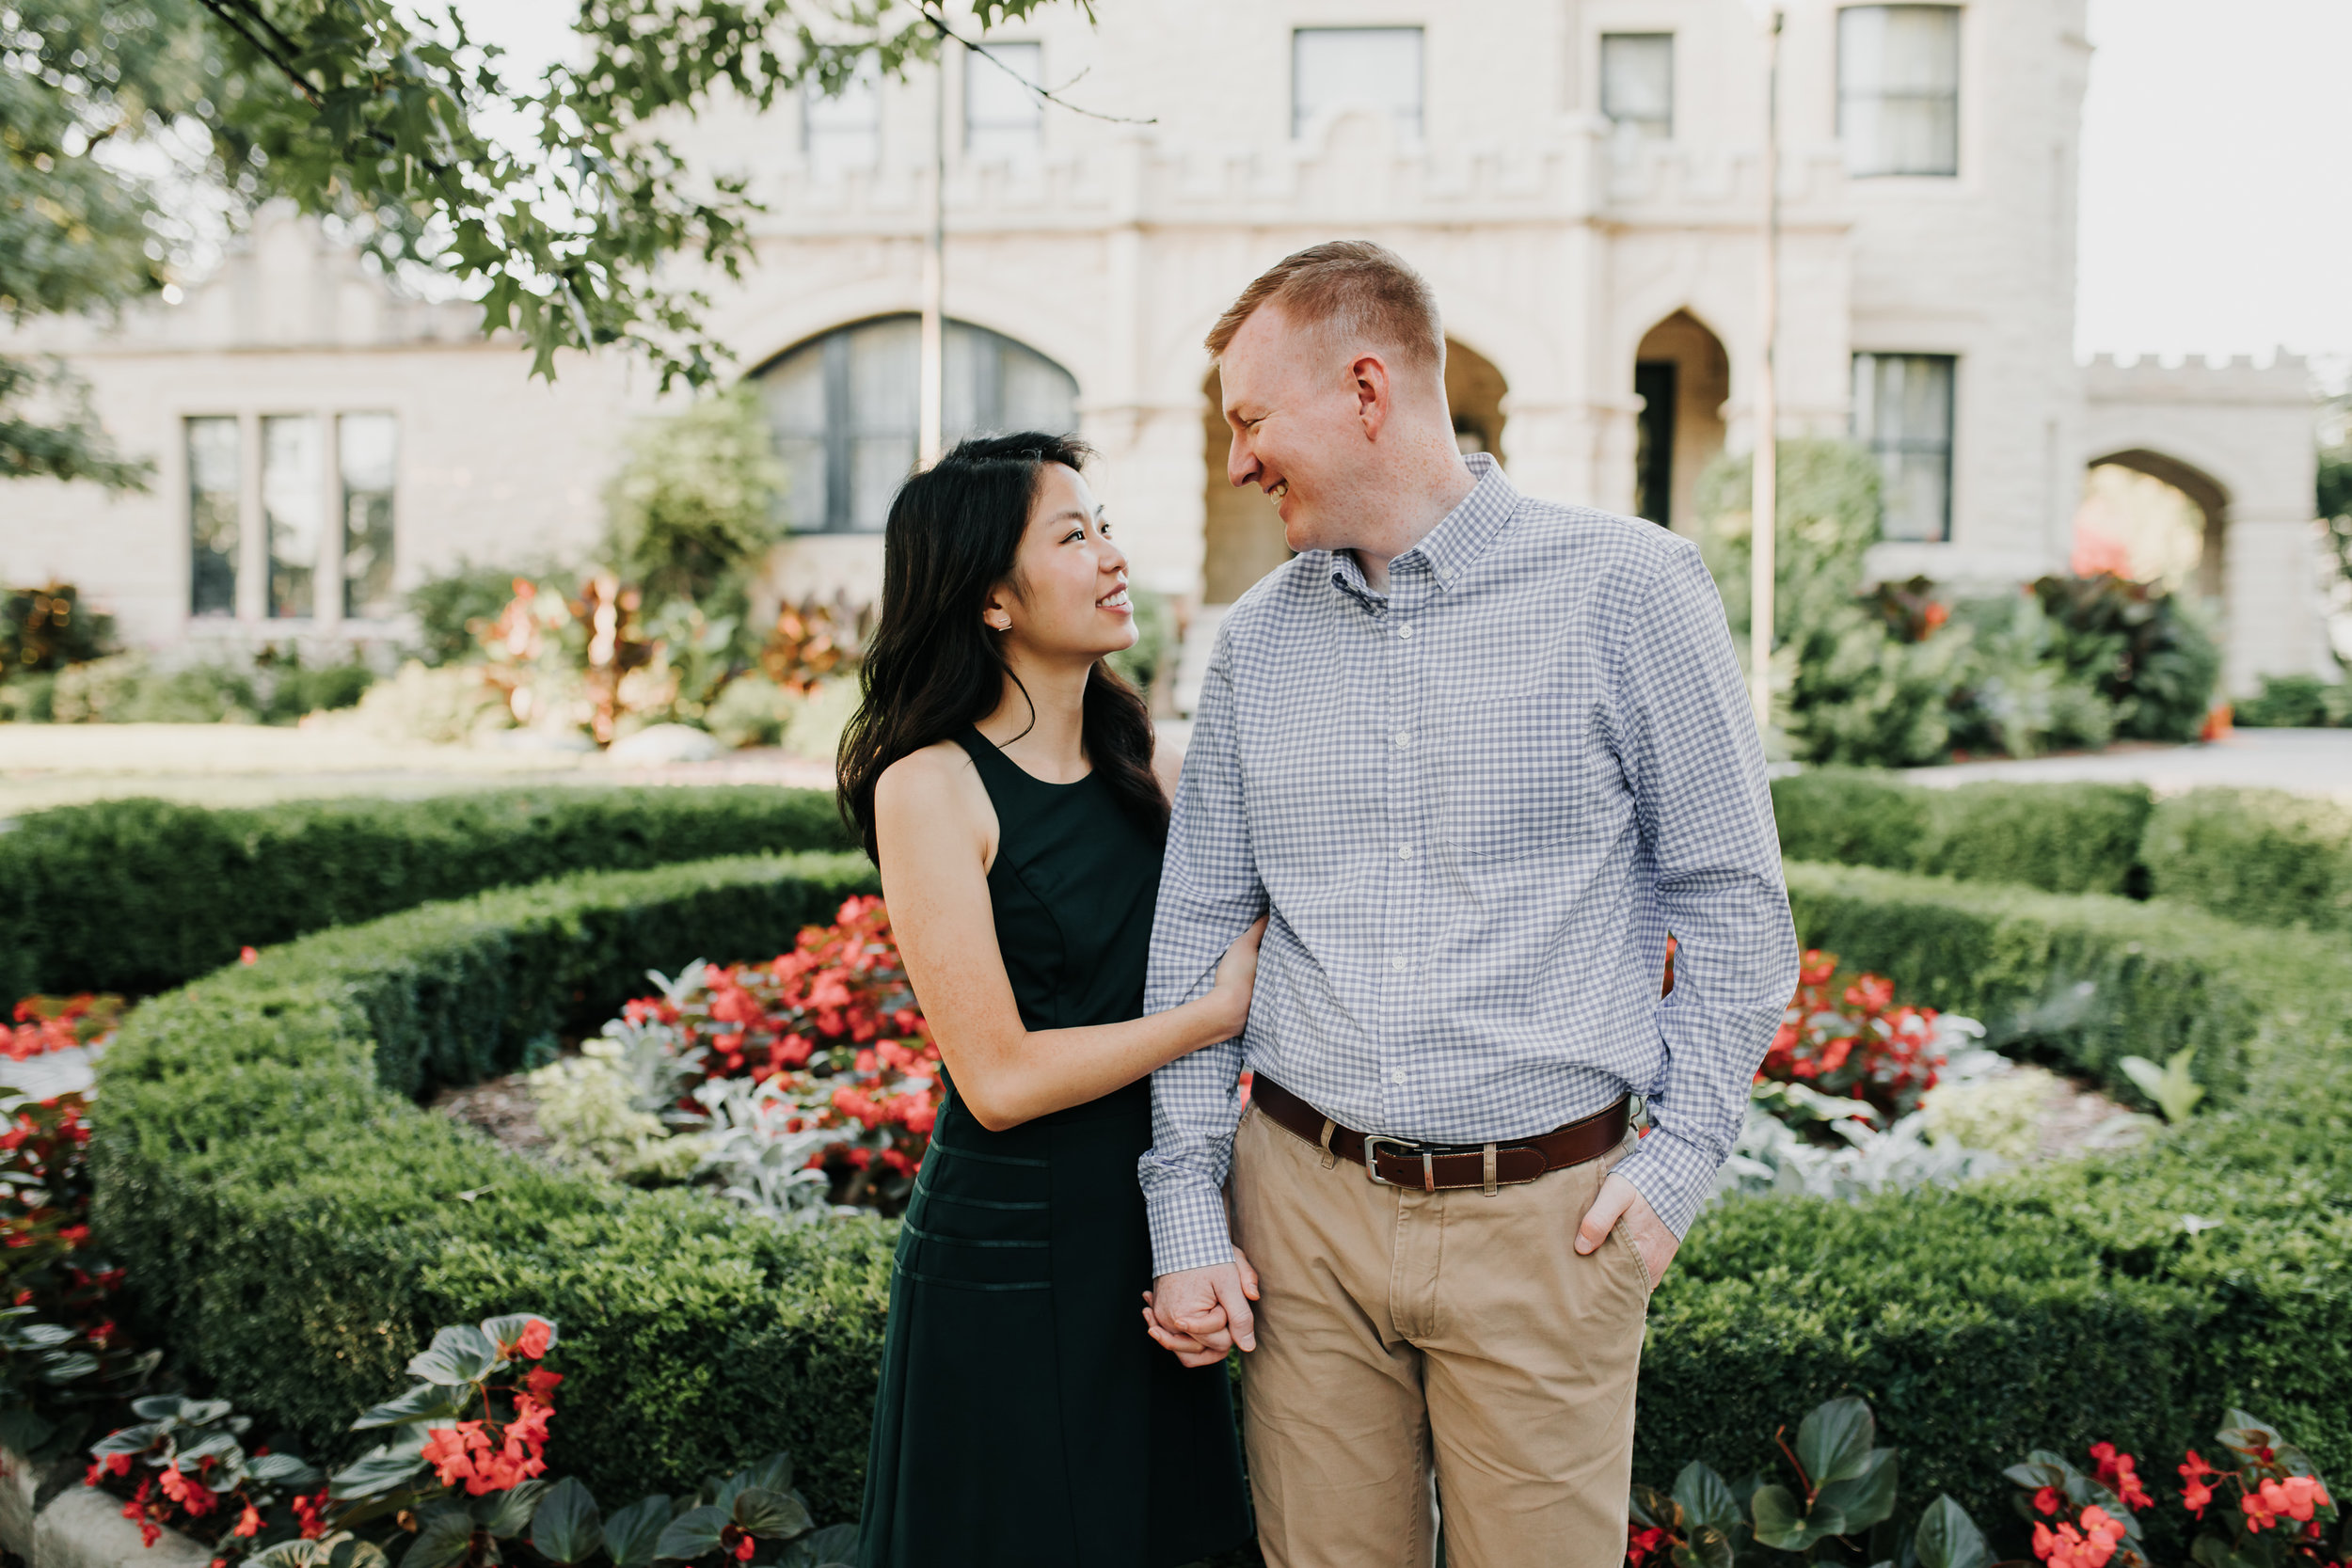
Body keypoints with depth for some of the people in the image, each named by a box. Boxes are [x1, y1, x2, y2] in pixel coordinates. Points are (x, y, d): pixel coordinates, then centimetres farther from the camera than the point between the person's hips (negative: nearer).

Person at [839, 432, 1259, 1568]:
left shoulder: (1130, 758, 6)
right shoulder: (933, 785, -15)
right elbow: (1000, 1076, -19)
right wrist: (1218, 1010, -12)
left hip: (1141, 1230, 7)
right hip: (1009, 1259, -6)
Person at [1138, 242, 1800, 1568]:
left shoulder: (1625, 589, -6)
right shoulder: (1258, 638, 6)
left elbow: (1734, 899, -1)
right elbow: (1199, 931, 8)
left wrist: (1683, 1158, -7)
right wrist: (1185, 1211, 4)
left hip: (1545, 1213, -3)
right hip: (1302, 1200, 3)